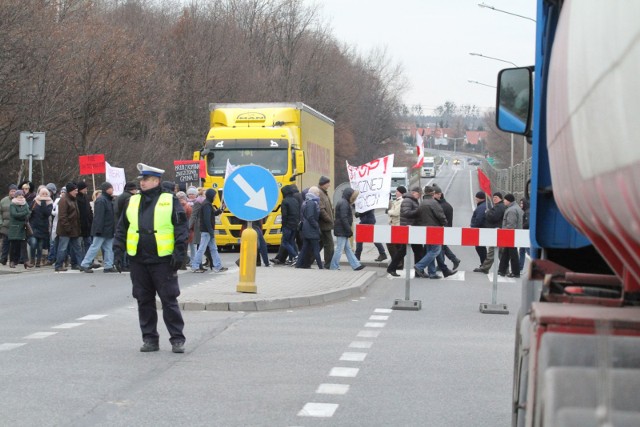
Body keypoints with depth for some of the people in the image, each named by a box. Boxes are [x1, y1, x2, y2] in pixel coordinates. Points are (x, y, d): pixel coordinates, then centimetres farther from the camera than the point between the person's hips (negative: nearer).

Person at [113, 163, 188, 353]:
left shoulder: (170, 202, 0)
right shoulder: (132, 202, 12)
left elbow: (181, 229, -2)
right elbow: (121, 229, 15)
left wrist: (179, 253, -11)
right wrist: (118, 252, 6)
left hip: (163, 261, -4)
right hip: (138, 261, 4)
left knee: (169, 300, -2)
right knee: (144, 301, 7)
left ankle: (177, 339, 5)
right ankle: (150, 339, 15)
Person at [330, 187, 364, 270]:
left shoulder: (343, 202, 17)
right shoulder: (344, 203, -16)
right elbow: (344, 218, -22)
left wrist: (349, 230, 16)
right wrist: (349, 230, -20)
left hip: (342, 230, 11)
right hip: (342, 230, -11)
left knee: (348, 248, 13)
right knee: (339, 249, -5)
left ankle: (356, 265, 18)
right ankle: (334, 267, -1)